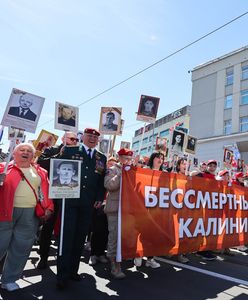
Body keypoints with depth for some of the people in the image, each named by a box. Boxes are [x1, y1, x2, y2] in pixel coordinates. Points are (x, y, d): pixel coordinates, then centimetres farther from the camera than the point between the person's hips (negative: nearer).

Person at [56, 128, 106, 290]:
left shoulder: (102, 158, 13)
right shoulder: (69, 150, 4)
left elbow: (102, 180, 12)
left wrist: (100, 198, 3)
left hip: (89, 203, 3)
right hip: (69, 200, -3)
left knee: (80, 238, 10)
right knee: (67, 236, -1)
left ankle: (73, 270, 24)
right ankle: (62, 275, 9)